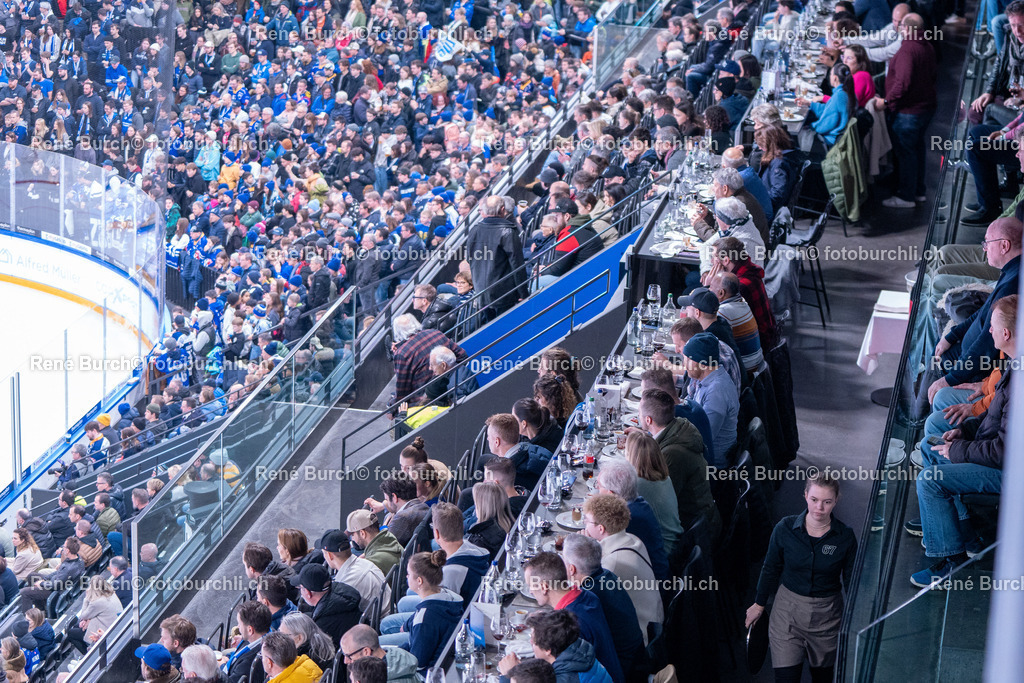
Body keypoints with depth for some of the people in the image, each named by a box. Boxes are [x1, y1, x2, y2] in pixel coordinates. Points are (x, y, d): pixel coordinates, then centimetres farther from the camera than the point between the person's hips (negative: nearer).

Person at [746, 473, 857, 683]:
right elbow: (771, 569, 5)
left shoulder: (845, 537, -10)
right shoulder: (785, 528, -10)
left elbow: (851, 582, 0)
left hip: (826, 616, 0)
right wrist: (759, 604, 13)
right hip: (788, 610, 0)